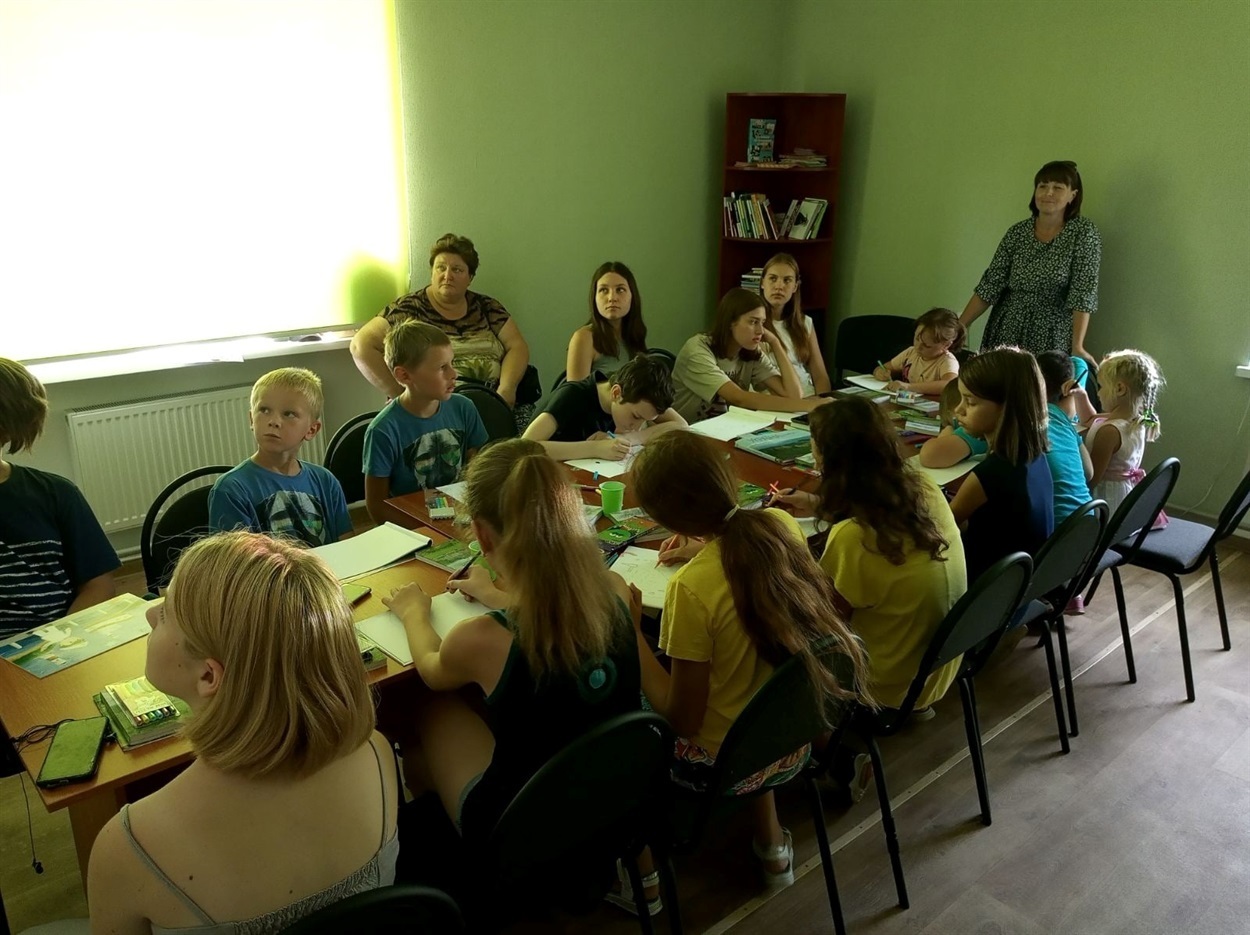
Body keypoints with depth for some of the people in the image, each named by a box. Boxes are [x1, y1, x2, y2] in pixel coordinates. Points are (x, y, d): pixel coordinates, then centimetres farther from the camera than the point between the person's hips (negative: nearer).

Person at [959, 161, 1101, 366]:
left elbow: (1083, 293, -13)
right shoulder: (1017, 233, 4)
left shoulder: (1083, 233, -5)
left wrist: (1077, 346, -23)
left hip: (1051, 340, -3)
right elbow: (990, 284, 3)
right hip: (1005, 333, 3)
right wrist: (959, 327, -4)